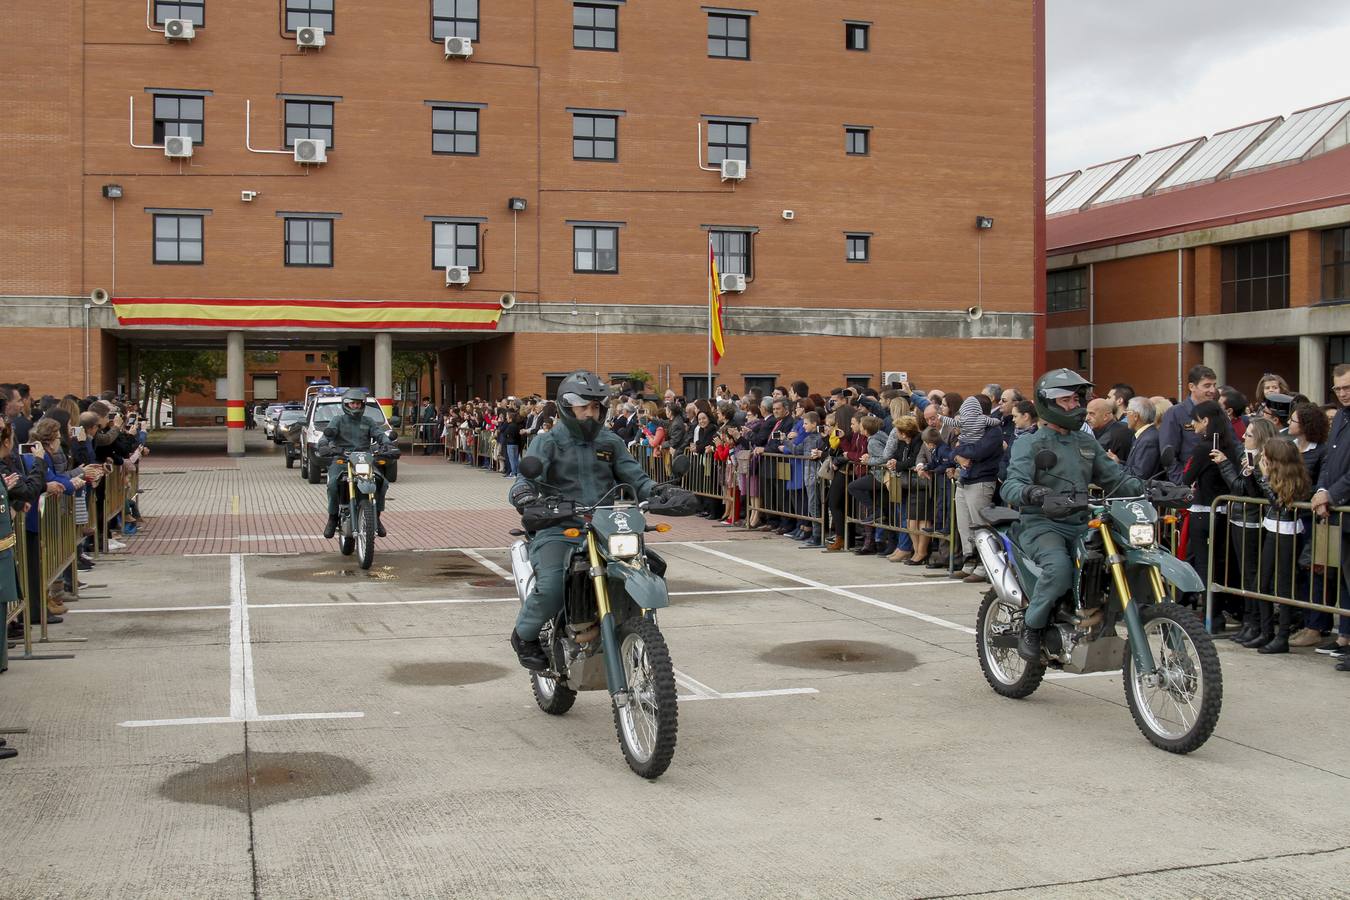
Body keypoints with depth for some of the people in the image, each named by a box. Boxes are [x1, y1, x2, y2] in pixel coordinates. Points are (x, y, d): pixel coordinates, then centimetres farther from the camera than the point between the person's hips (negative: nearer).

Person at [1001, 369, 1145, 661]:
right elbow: (1011, 487, -14)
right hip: (1041, 525, -6)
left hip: (1080, 525, 6)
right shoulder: (1030, 444, 0)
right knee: (1060, 567, -35)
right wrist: (1031, 492, -37)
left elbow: (1115, 477, 17)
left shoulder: (1087, 443, 20)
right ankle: (1031, 628, -15)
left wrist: (1144, 487, -3)